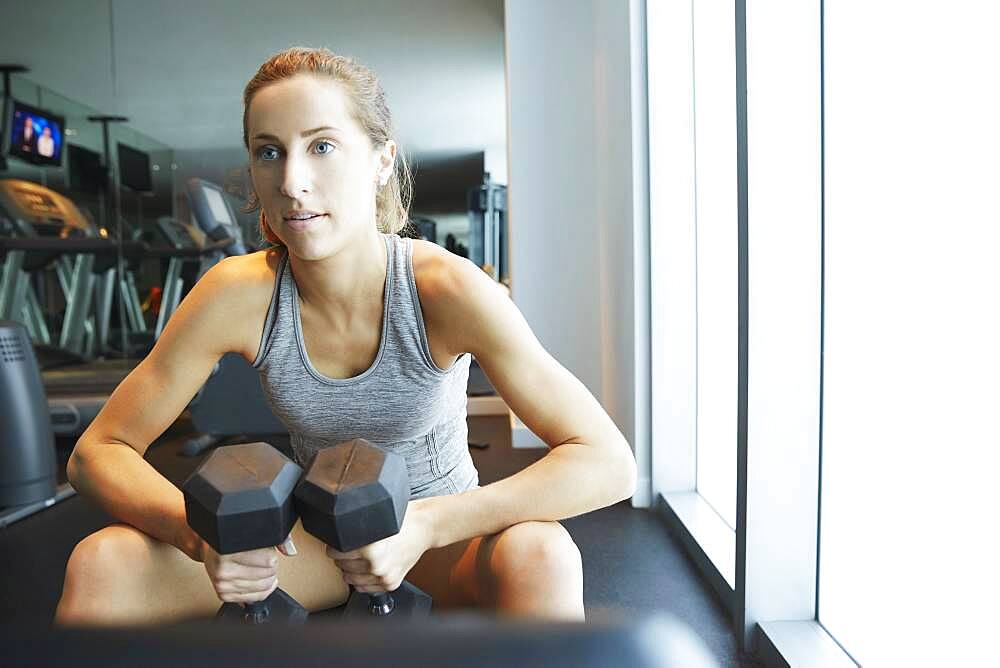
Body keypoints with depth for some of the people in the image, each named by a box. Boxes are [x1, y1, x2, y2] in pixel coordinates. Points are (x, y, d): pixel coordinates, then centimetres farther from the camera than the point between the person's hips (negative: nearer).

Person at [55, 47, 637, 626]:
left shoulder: (445, 287, -25)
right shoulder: (238, 293, -18)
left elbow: (610, 464, -27)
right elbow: (99, 451, -10)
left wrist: (427, 524, -37)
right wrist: (202, 534, -30)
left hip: (445, 536, -1)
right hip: (315, 537, 2)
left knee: (539, 557, -35)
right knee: (99, 565, -19)